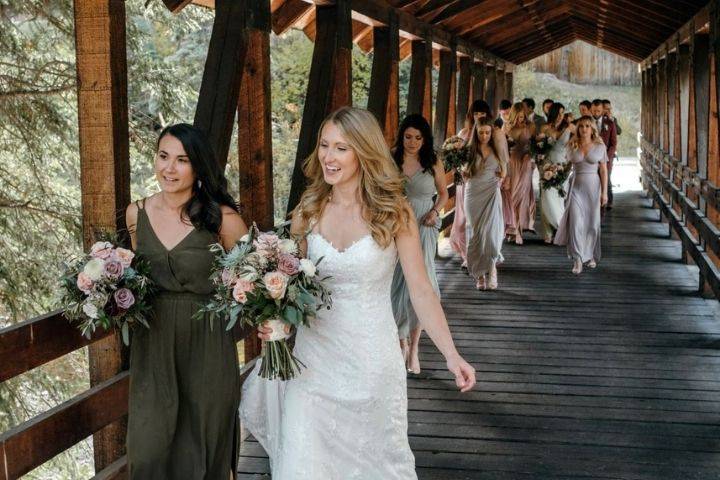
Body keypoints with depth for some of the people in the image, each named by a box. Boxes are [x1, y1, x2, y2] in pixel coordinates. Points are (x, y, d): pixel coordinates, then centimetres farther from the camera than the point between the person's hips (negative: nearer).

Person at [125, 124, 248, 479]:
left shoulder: (222, 218, -11)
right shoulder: (136, 214, 2)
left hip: (206, 344, -3)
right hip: (152, 342, 3)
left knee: (202, 444, 9)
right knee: (149, 448, 5)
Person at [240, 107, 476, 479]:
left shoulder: (394, 214, -9)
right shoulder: (308, 211, 0)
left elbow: (421, 290, -10)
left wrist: (451, 355, -19)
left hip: (372, 358, -2)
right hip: (314, 356, 2)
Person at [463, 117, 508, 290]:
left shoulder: (497, 150, 6)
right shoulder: (469, 150, 3)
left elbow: (504, 170, 18)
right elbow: (464, 174, 10)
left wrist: (501, 178, 5)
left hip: (492, 193, 0)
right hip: (473, 193, 0)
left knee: (491, 231, -13)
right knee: (476, 232, 0)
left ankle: (492, 270, 1)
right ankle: (480, 275, 6)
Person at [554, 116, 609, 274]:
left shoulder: (600, 146, 1)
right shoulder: (572, 146, 4)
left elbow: (603, 170, 1)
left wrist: (604, 192, -3)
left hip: (593, 187, 0)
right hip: (576, 187, 0)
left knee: (592, 222, 7)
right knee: (576, 221, -12)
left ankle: (590, 256, 25)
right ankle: (577, 259, -12)